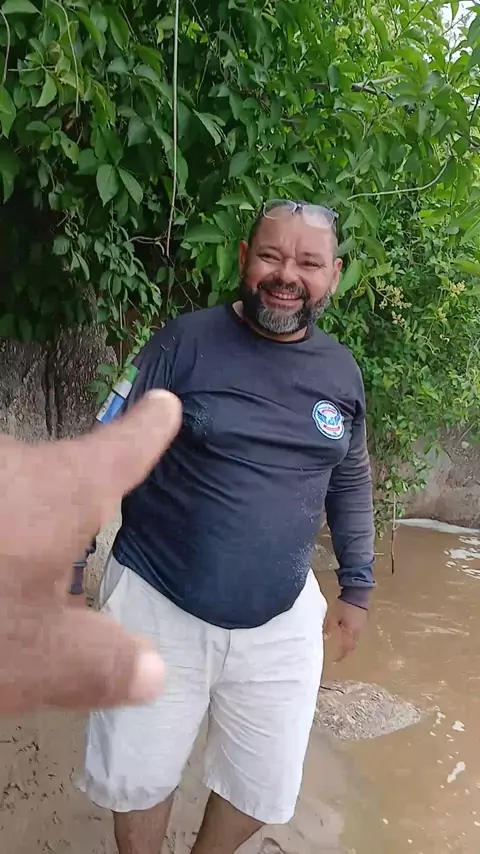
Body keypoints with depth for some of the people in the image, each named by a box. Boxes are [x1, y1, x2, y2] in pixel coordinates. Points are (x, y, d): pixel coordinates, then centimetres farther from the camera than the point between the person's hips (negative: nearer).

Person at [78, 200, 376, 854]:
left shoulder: (342, 372, 2)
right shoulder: (185, 343, -10)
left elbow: (351, 485, 13)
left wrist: (357, 588, 15)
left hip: (282, 622, 3)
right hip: (157, 605, -3)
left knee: (266, 785, 17)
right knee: (137, 777, 13)